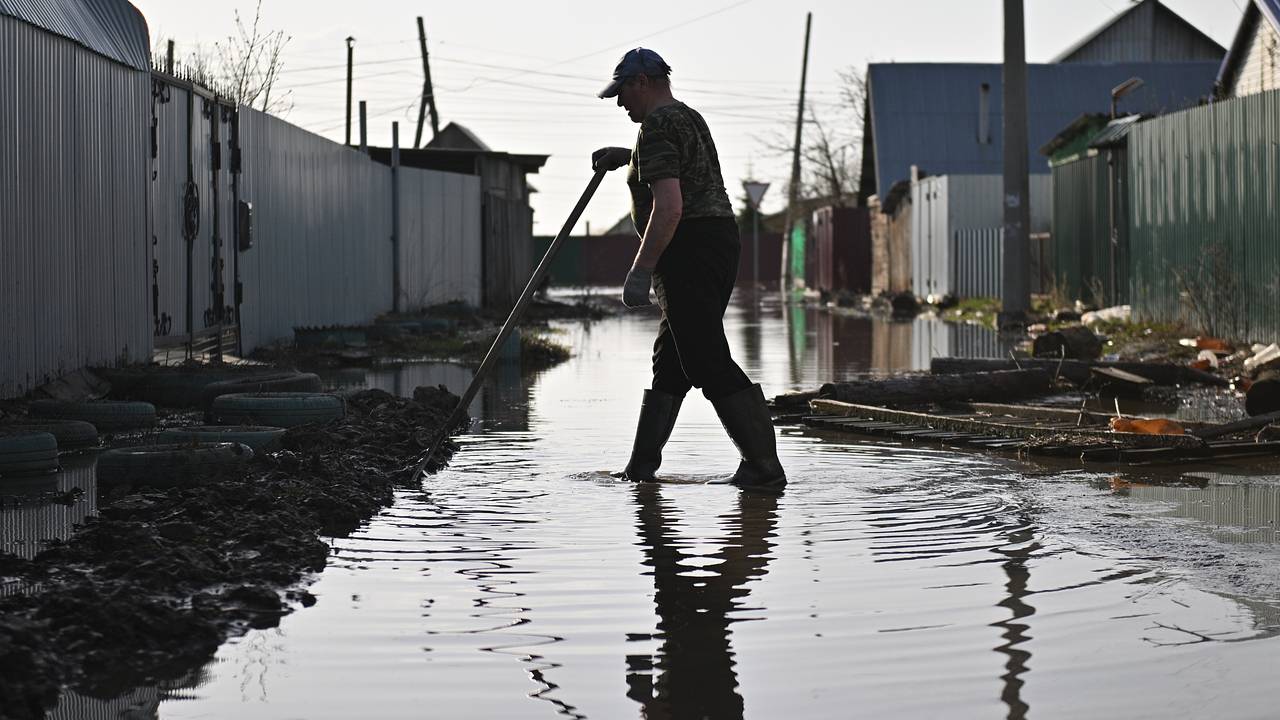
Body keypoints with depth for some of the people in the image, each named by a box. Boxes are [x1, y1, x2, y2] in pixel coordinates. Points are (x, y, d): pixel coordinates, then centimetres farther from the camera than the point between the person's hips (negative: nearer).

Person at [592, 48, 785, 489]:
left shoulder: (657, 126, -12)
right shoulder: (689, 117, 20)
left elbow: (669, 207, -24)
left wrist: (641, 271, -24)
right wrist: (625, 156, 38)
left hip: (688, 250, -11)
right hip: (720, 241, 11)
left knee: (708, 362, -12)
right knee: (670, 357, 15)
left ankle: (765, 466, -16)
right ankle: (642, 463, 21)